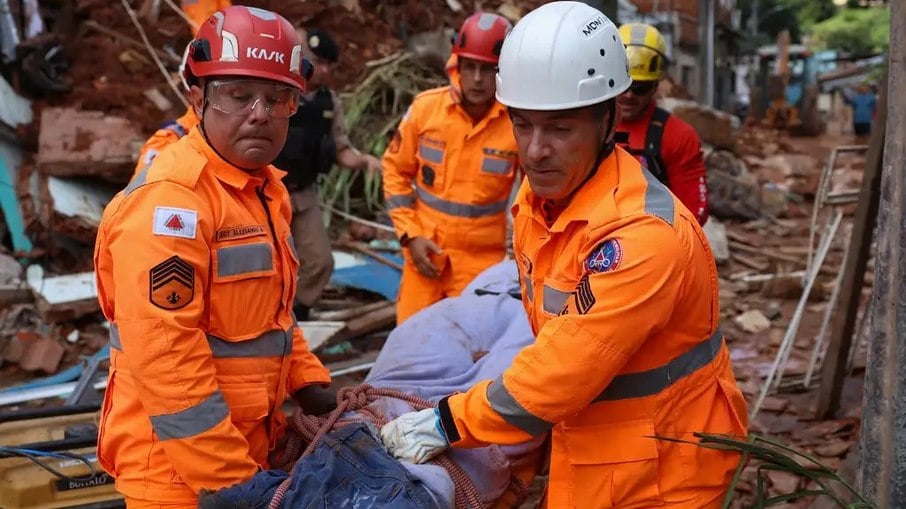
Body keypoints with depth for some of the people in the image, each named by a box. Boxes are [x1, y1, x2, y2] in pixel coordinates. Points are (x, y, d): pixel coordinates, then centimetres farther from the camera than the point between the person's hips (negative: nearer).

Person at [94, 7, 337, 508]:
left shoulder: (265, 188, 9)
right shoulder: (168, 199, -22)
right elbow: (164, 358, -26)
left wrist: (310, 383, 7)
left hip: (246, 444, 9)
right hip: (177, 464, -9)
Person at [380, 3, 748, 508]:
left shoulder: (643, 234, -29)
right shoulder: (539, 197, -2)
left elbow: (566, 367, -27)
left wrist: (449, 423, -18)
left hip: (662, 465, -7)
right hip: (587, 447, 7)